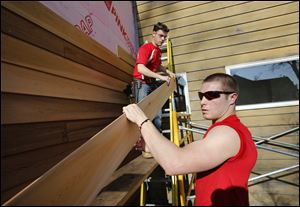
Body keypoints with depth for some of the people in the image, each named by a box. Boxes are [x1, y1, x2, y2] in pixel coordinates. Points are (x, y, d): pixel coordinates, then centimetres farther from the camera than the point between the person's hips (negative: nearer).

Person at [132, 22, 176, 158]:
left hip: (153, 84, 8)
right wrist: (160, 77, -27)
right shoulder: (145, 48, -11)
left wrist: (168, 72, 14)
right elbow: (141, 68, -25)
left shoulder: (158, 50, 14)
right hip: (142, 84, -8)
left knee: (157, 114, 7)